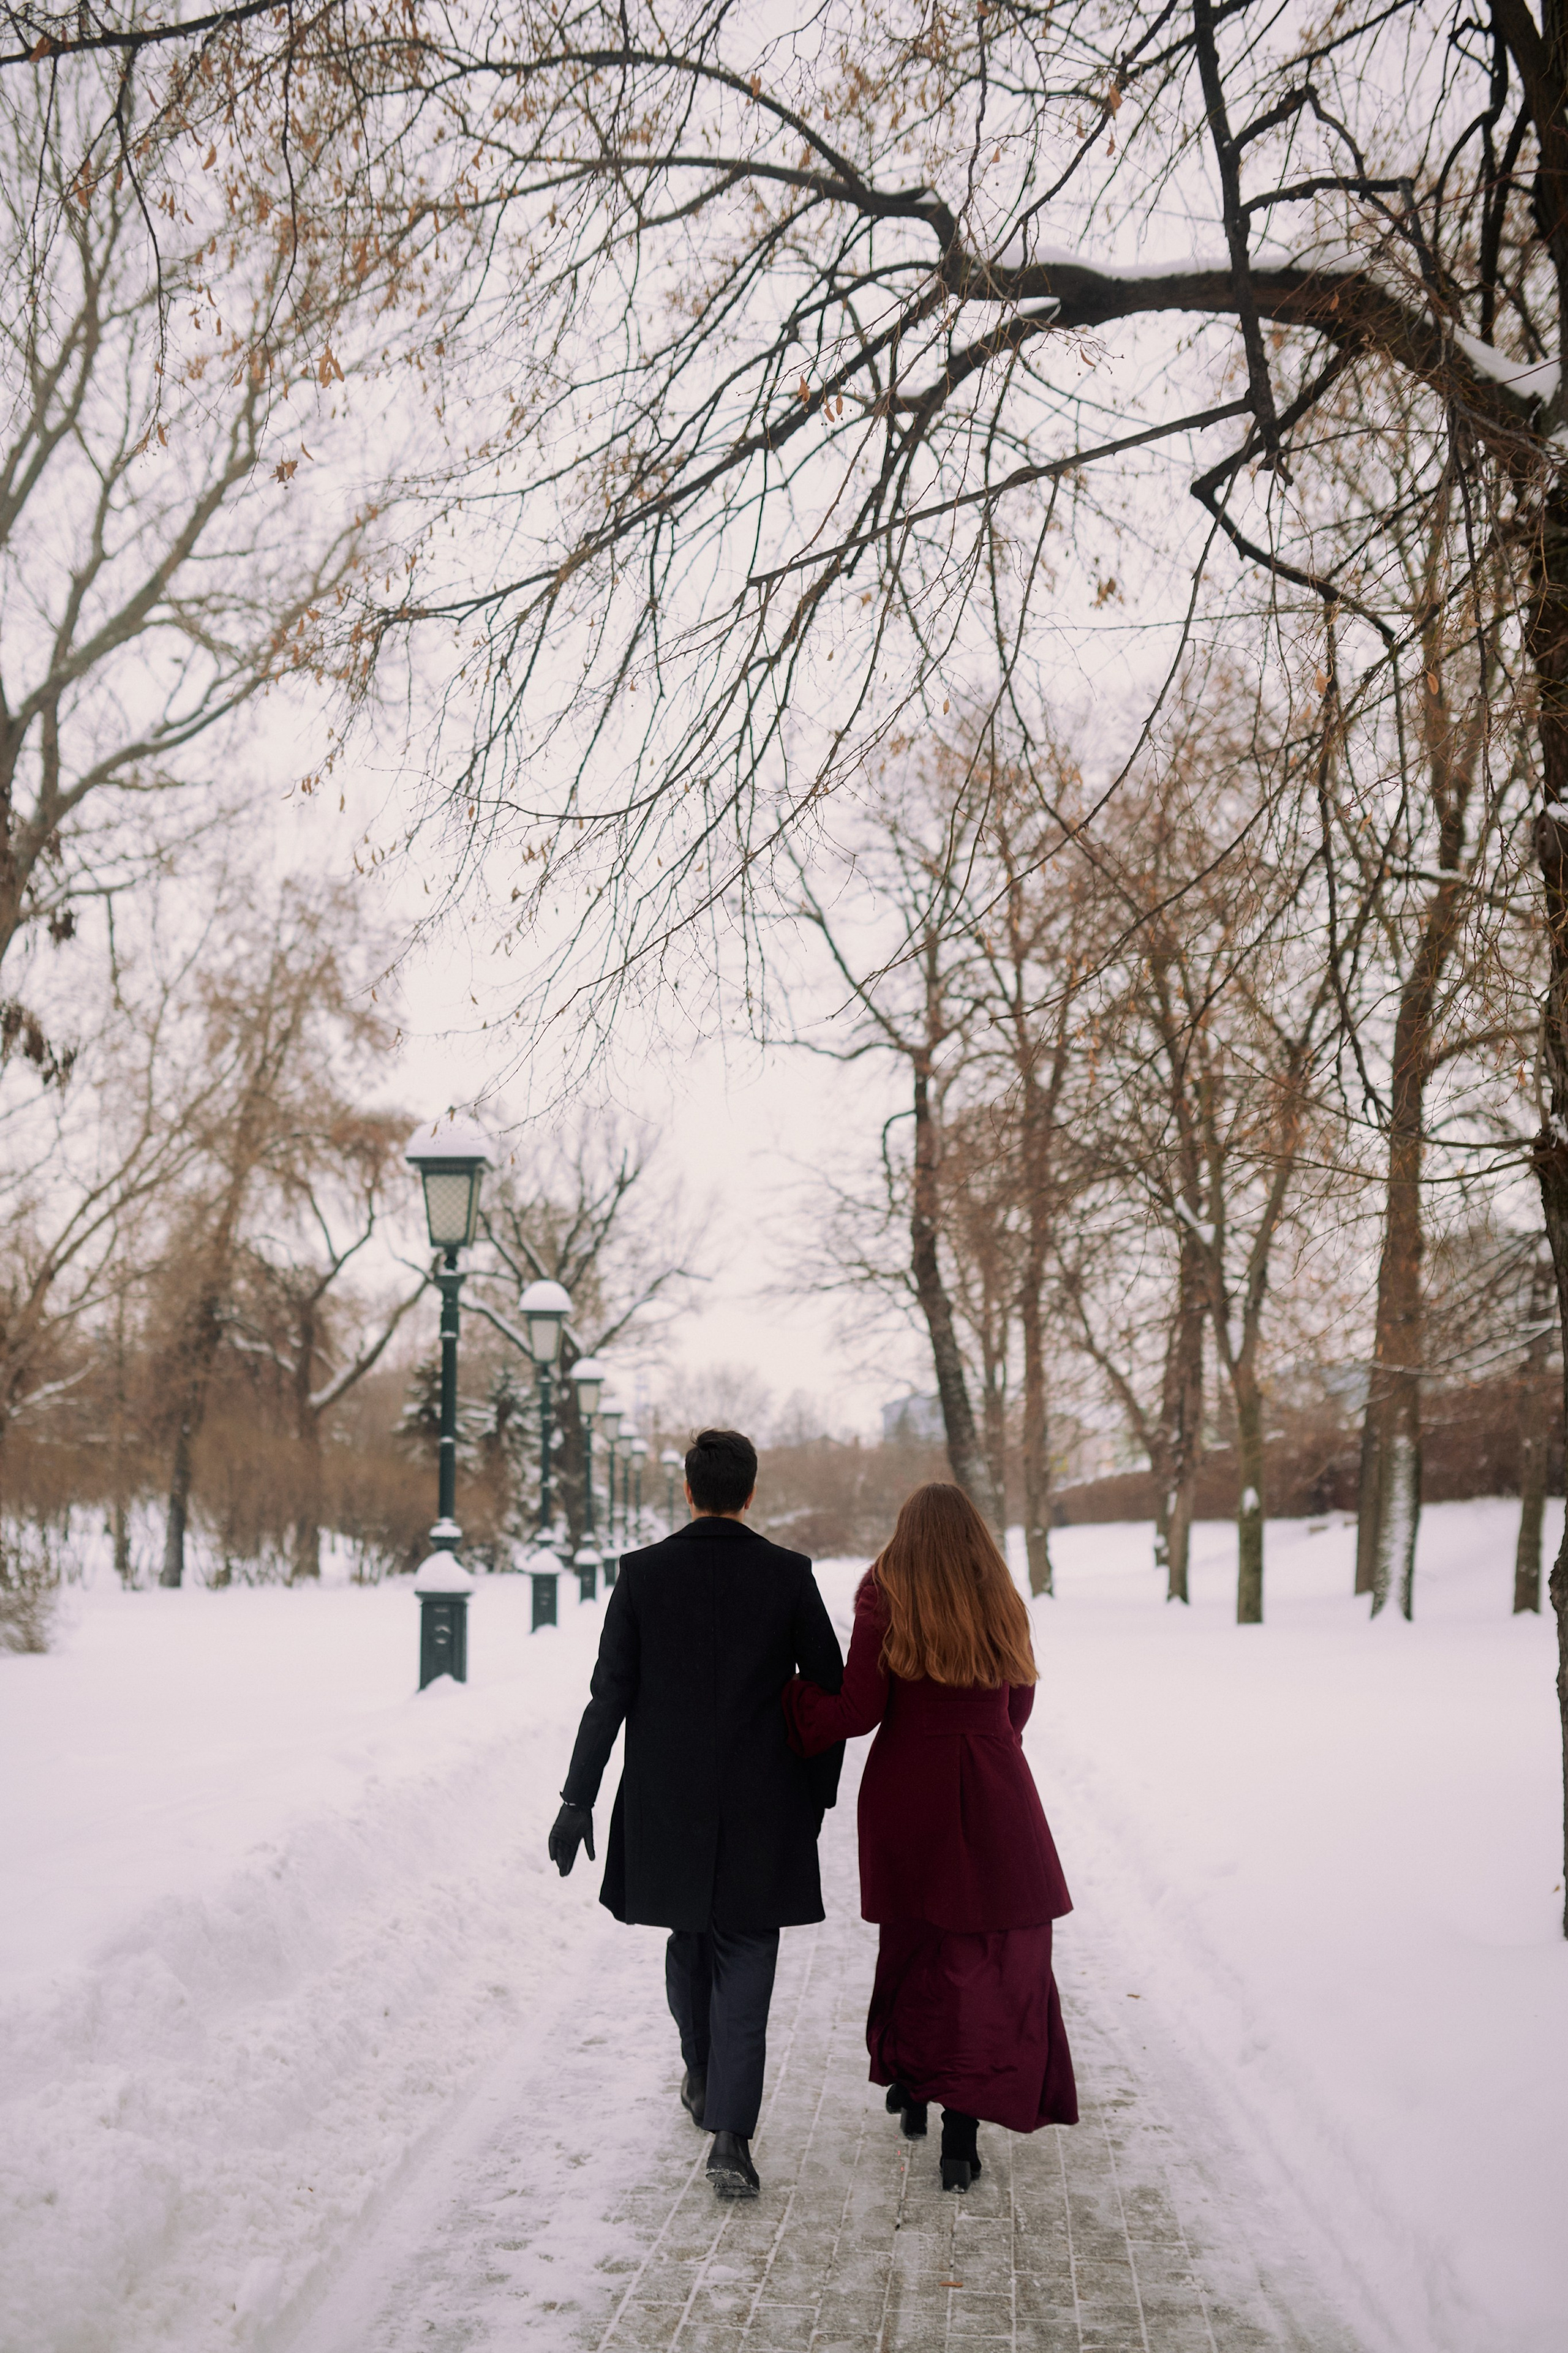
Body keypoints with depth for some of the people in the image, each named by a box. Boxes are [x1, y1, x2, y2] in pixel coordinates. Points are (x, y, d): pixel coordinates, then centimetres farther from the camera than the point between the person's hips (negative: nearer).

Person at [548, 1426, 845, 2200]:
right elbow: (832, 1691, -1)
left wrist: (579, 1798, -1)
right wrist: (819, 1788, 12)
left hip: (667, 1803, 2)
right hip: (762, 1809, -1)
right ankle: (730, 2135, -6)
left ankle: (703, 2079, 40)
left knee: (688, 1941, 23)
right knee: (743, 1964, 3)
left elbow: (609, 1695, -7)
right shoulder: (789, 1575, -6)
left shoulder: (643, 1573, -6)